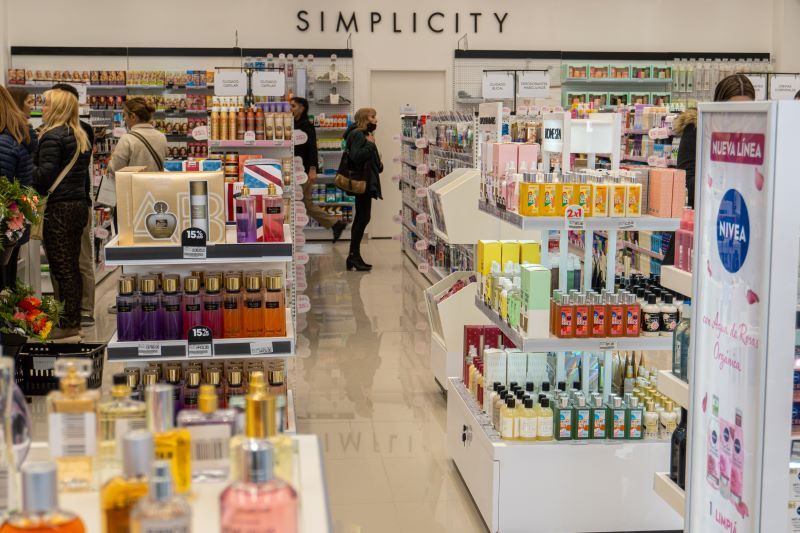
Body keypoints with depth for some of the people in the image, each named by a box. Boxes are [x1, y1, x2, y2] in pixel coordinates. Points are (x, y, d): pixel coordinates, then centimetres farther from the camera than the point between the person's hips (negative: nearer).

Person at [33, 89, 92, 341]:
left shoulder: (52, 136, -12)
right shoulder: (80, 136, 14)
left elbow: (44, 176, -17)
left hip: (59, 208, -8)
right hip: (78, 205, 9)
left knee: (61, 268, -4)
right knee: (73, 266, 13)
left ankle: (67, 325, -1)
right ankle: (74, 319, 19)